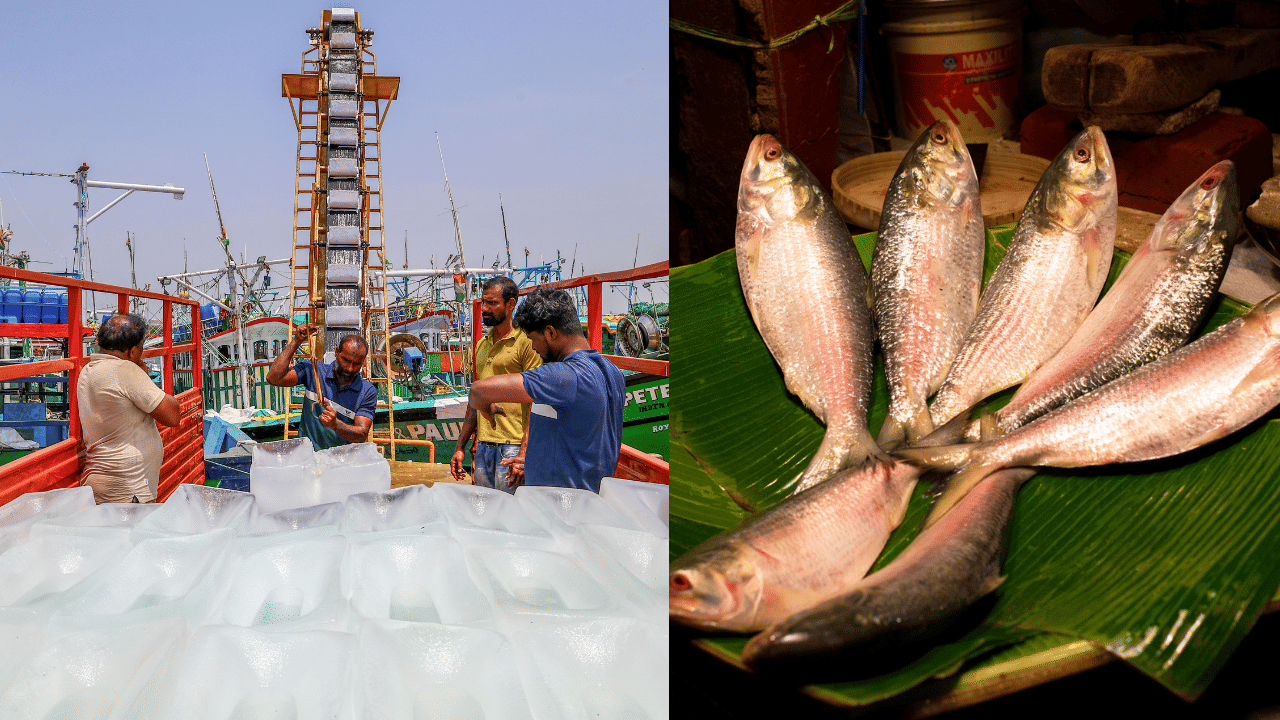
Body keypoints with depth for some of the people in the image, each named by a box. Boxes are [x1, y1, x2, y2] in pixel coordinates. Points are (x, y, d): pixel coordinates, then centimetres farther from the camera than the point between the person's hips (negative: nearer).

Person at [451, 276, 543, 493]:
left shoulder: (526, 342, -7)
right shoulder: (482, 345, 16)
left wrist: (524, 454, -20)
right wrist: (460, 447, 18)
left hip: (512, 448, -7)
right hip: (482, 448, 7)